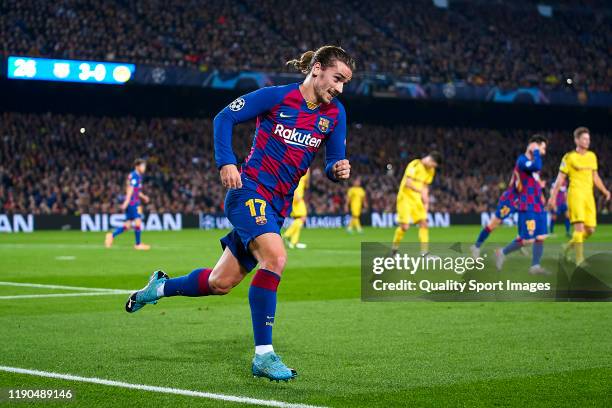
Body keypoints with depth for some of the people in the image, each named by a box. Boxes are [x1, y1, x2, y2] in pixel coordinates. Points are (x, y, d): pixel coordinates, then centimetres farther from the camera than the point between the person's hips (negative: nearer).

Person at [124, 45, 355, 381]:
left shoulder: (335, 113, 6)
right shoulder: (276, 97, -9)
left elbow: (334, 162, 10)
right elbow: (224, 118, -3)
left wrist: (338, 169, -14)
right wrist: (226, 162, -15)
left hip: (278, 206, 7)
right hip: (250, 190, -7)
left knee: (220, 283, 10)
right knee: (275, 257, -31)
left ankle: (161, 287, 40)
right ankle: (263, 355, -25)